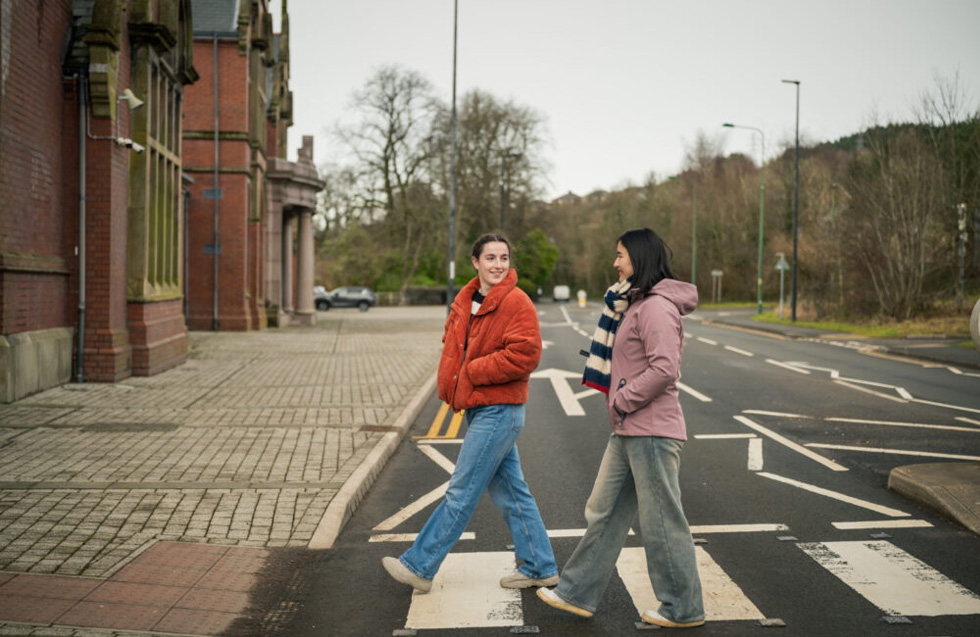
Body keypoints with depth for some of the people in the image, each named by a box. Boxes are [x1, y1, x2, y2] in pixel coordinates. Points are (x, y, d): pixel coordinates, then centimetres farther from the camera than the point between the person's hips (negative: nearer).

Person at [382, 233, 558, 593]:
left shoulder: (516, 304, -14)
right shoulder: (466, 301, 11)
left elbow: (524, 355, -23)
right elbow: (452, 345, 22)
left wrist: (472, 372, -16)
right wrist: (450, 385, 4)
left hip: (499, 412, -9)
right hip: (479, 410, 9)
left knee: (461, 493, -1)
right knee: (511, 493, 14)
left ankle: (419, 567, 8)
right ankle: (540, 569, 24)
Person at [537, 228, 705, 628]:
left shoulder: (656, 306, -16)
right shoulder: (634, 304, 17)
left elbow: (665, 368, -25)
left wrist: (622, 400, -16)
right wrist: (617, 404, 10)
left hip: (652, 433, -11)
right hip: (628, 431, 11)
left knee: (663, 522, 1)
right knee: (604, 512, 14)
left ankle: (683, 609, 14)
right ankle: (578, 594, 22)